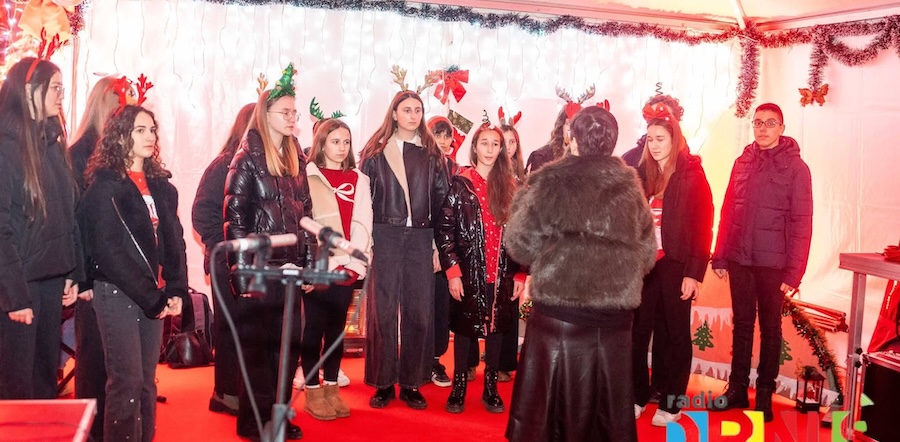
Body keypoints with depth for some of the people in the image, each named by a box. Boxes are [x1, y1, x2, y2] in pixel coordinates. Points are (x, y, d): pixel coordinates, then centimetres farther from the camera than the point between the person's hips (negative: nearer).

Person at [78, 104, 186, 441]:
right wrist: (151, 297, -13)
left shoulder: (161, 186, 13)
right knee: (127, 382, -7)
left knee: (147, 381, 8)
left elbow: (174, 241, 12)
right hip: (118, 292, -6)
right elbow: (109, 250, -13)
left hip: (155, 295, 6)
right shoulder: (104, 185, -7)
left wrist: (175, 291, -2)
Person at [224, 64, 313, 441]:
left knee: (289, 344, 9)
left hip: (290, 267, 6)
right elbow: (234, 219, -10)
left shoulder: (296, 160, 13)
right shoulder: (247, 160, -6)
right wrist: (242, 274, -16)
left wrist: (309, 264, 9)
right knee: (257, 344, 2)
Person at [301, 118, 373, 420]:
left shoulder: (358, 180, 13)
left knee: (337, 327, 8)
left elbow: (362, 224, 6)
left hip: (348, 267, 4)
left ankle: (332, 389, 16)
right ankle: (313, 393, 6)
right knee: (315, 326, -2)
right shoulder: (308, 176, 1)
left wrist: (353, 263, -7)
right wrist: (332, 261, -12)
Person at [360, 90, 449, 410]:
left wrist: (439, 245, 3)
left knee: (419, 311, 3)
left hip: (421, 238, 2)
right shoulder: (376, 152, 5)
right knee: (383, 310, 0)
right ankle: (383, 382, 9)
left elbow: (441, 201, 9)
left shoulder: (431, 153, 10)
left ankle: (411, 382, 12)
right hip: (385, 237, -2)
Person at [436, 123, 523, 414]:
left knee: (497, 328, 8)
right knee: (464, 328, 5)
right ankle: (458, 388, 15)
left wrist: (520, 273, 2)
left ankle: (491, 389, 19)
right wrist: (452, 270, -11)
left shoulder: (511, 186, 7)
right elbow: (444, 228, -4)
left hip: (502, 274, 2)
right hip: (468, 272, -2)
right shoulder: (461, 184, 0)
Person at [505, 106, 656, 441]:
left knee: (551, 400, 8)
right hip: (614, 312, 3)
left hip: (558, 308, -3)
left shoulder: (550, 184, -7)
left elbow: (520, 245, -3)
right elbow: (647, 254, 10)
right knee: (608, 402, 13)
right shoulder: (629, 188, 4)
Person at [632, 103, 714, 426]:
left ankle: (671, 404, 18)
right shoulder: (642, 173, 7)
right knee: (637, 332, 5)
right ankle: (637, 398, 19)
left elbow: (702, 227, -7)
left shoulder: (692, 175, -3)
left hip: (675, 265, -3)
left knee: (674, 334, 7)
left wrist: (694, 273, -12)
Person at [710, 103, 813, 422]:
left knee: (770, 328, 8)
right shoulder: (743, 162, 7)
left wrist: (793, 272, -12)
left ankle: (764, 393, 18)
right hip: (739, 260, 3)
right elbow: (728, 211, 8)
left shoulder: (796, 167, -4)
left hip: (773, 263, -3)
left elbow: (801, 223, -8)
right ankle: (737, 388, 21)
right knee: (742, 325, 12)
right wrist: (720, 256, 4)